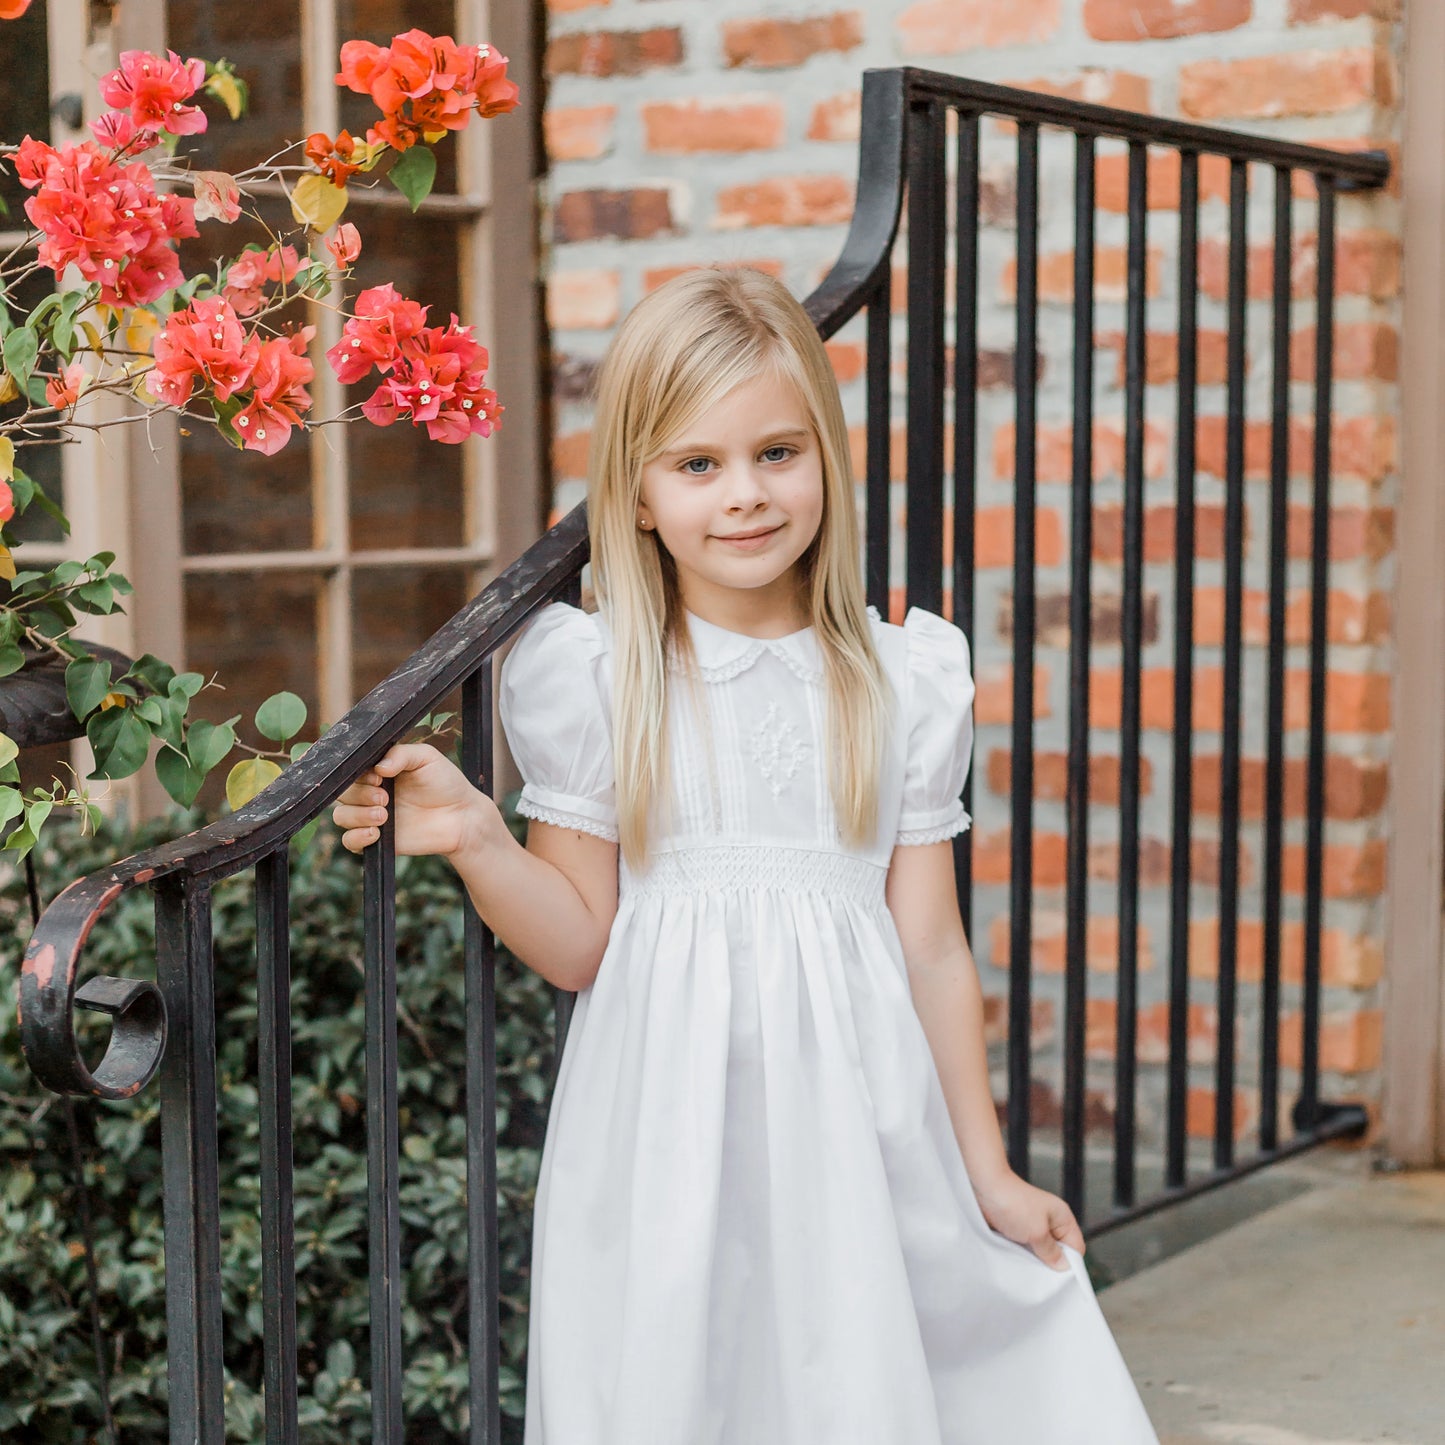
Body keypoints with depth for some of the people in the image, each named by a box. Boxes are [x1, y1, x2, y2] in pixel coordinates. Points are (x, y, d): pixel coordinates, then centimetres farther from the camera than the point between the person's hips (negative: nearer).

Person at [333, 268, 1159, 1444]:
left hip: (856, 1129, 1)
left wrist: (989, 1174, 9)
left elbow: (931, 947, 7)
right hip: (671, 1137, -1)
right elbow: (580, 943, 1)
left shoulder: (903, 680, 4)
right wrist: (477, 842, -16)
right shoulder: (595, 677, -1)